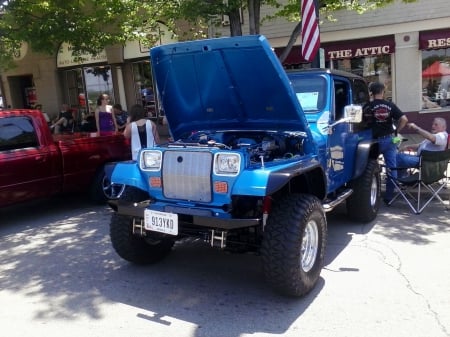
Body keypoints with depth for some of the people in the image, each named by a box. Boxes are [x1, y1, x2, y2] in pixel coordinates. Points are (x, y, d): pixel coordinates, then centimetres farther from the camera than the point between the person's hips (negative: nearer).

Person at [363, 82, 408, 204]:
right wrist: (396, 131, 1)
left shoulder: (367, 107, -4)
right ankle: (389, 197, 11)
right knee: (392, 168, 9)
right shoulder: (390, 105, -4)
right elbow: (404, 119, -12)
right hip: (389, 140, 0)